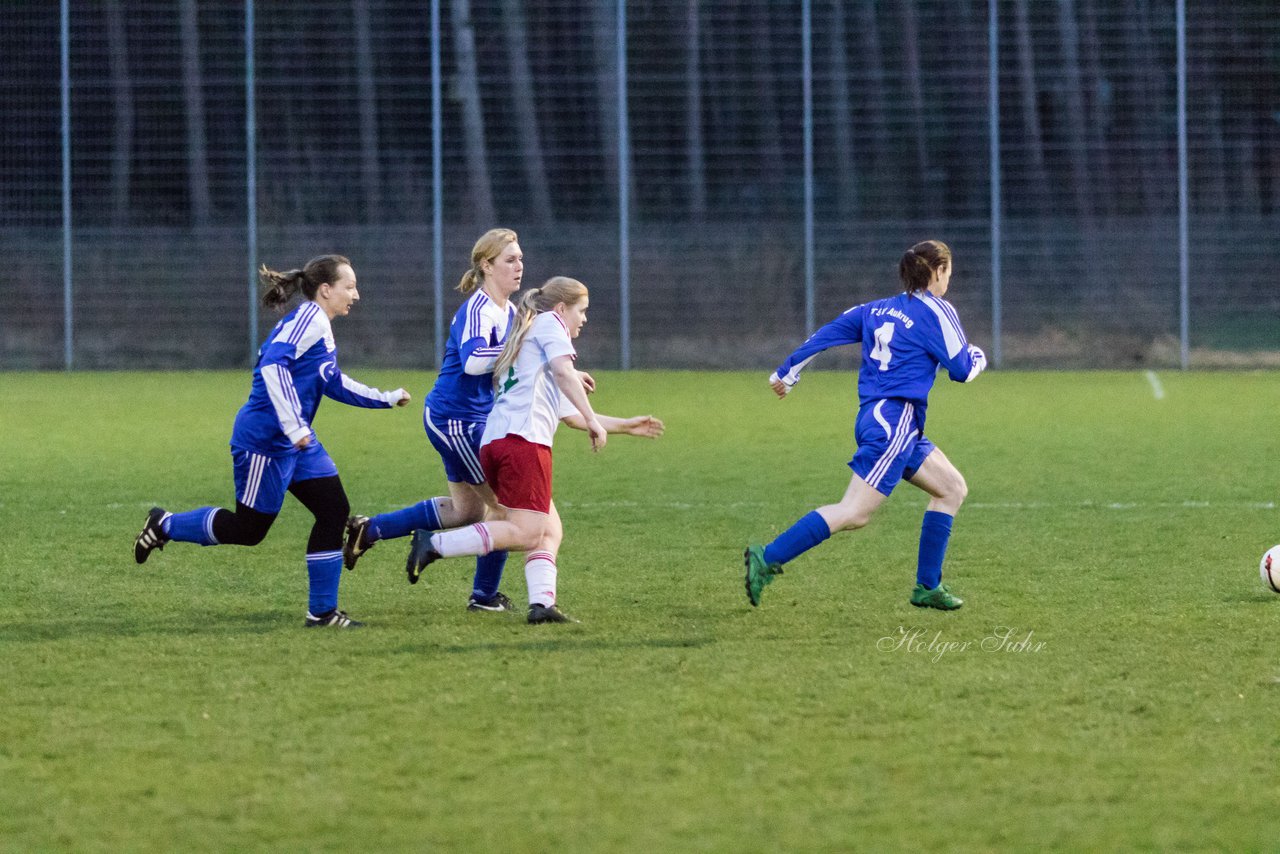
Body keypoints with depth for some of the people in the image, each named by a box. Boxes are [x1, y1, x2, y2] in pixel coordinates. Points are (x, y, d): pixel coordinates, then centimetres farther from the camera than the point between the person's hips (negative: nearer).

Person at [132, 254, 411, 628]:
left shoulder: (319, 327, 16)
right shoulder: (308, 319, -15)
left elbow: (334, 384, 30)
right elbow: (273, 365, -29)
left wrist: (387, 399, 35)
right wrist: (293, 426, -33)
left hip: (298, 443, 10)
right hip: (264, 440, -10)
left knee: (334, 511, 2)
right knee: (248, 530, -1)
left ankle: (322, 611, 7)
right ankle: (165, 526, 19)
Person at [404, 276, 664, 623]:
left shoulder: (523, 339, 36)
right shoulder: (549, 323, 10)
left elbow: (571, 415, 42)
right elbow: (563, 372, -10)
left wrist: (625, 425, 47)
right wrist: (594, 420, -13)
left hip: (492, 442, 10)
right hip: (524, 440, -10)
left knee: (550, 531, 9)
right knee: (526, 533, -14)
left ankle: (541, 603, -8)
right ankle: (434, 544, -19)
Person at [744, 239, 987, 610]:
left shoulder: (878, 309, 16)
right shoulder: (937, 311, -4)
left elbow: (825, 335, 14)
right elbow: (962, 369, 0)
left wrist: (786, 372, 23)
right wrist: (978, 357, 23)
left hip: (872, 416, 9)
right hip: (895, 420, -9)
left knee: (952, 489, 16)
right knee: (854, 513, -15)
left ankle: (928, 587, 15)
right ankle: (768, 558, -21)